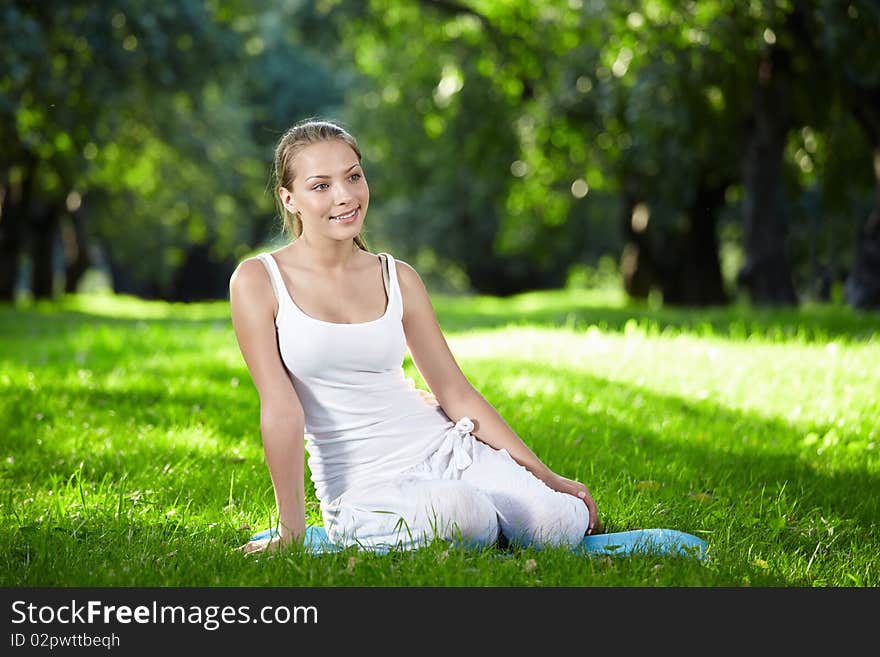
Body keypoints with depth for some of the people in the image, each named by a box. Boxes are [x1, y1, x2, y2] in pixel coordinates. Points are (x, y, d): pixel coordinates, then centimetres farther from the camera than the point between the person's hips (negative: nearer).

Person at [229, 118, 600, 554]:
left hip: (443, 449, 3)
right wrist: (290, 530, -10)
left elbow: (455, 391, 7)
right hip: (360, 486, -3)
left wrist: (546, 477, 5)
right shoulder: (258, 281, -5)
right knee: (463, 516, -35)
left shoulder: (397, 278, 5)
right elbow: (281, 408, -9)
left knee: (563, 523, -22)